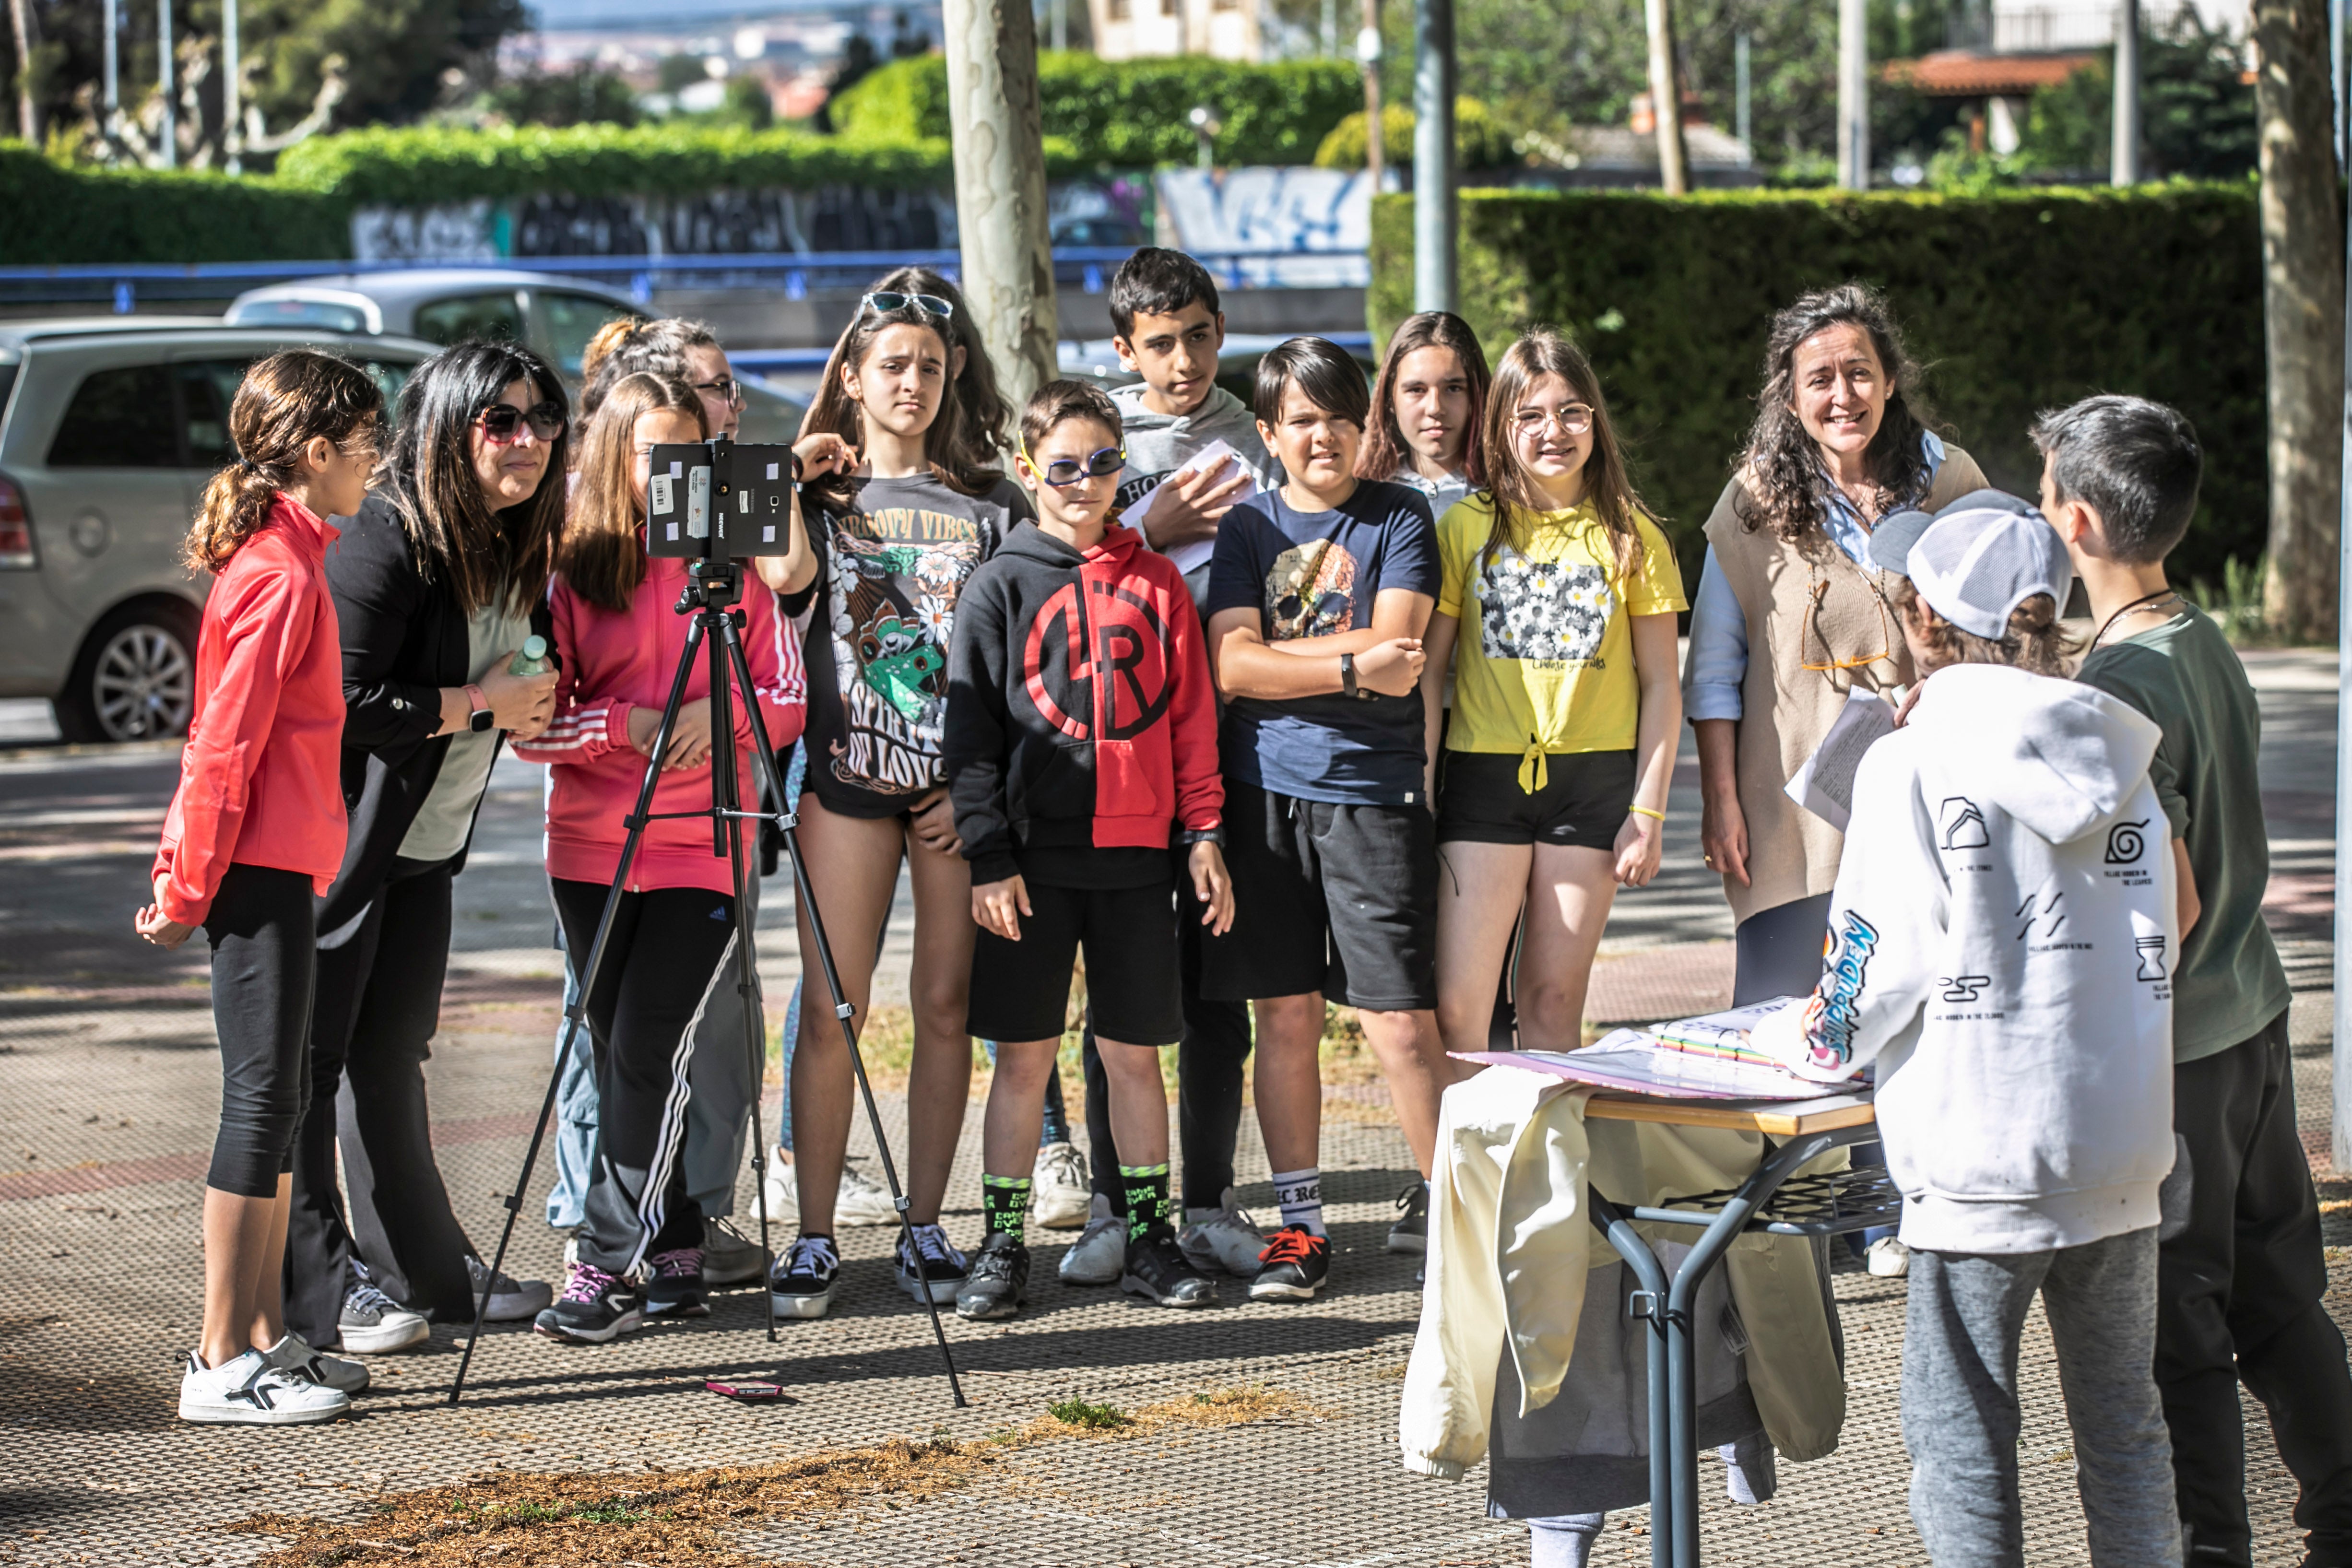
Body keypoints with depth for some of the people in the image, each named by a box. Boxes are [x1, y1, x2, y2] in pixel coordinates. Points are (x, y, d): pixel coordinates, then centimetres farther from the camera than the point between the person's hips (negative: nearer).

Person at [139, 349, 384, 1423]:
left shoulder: (276, 557, 16)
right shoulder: (284, 575, -16)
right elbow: (227, 747, -17)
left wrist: (187, 880, 21)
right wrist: (189, 891, -14)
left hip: (271, 864, 10)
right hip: (262, 868, -10)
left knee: (281, 1091, 13)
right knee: (263, 1095, -7)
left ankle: (265, 1336, 18)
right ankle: (223, 1363, -5)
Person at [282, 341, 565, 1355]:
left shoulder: (519, 549, 9)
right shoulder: (385, 540, -19)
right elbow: (342, 702, -24)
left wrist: (536, 711, 1)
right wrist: (479, 705, -17)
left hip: (428, 847, 9)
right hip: (341, 842, -9)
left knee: (391, 1056, 16)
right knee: (308, 1056, -2)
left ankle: (421, 1272, 24)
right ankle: (313, 1292, 3)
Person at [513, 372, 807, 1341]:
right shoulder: (570, 573, 3)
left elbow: (790, 702, 5)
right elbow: (529, 722, -1)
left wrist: (725, 716, -15)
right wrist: (623, 725, -16)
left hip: (703, 849, -2)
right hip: (591, 849, 2)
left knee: (650, 1052, -10)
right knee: (619, 1053, 5)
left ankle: (607, 1269, -8)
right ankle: (674, 1256, 16)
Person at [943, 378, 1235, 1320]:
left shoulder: (1156, 585, 9)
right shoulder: (1001, 585, 1)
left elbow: (1191, 716, 11)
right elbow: (970, 727, -1)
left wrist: (1203, 834, 4)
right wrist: (989, 858, -8)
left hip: (1137, 854, 2)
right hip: (1033, 856, -2)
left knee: (1135, 1051, 7)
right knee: (1023, 1052, 2)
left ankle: (1148, 1239, 15)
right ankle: (1003, 1244, 10)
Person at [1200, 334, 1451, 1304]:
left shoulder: (1399, 519, 5)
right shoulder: (1249, 529, 11)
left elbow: (1394, 649, -9)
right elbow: (1231, 667, -2)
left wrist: (1277, 653, -8)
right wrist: (1350, 667, -10)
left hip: (1373, 792, -3)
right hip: (1266, 790, 3)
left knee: (1402, 1024, -7)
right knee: (1284, 1013, 6)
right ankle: (1300, 1226, 16)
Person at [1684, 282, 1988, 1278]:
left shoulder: (1951, 485, 3)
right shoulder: (1756, 502, 0)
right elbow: (1714, 663, 3)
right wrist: (1720, 800, -3)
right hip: (1793, 799, -1)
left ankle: (1889, 1213, 15)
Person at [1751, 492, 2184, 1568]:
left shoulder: (1913, 765, -10)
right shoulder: (2120, 761, 6)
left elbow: (1883, 966, -11)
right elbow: (2167, 935, 12)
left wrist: (1806, 1040, 7)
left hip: (1980, 1157, -5)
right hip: (2124, 1150, 5)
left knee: (1961, 1430, 4)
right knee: (2121, 1418, 15)